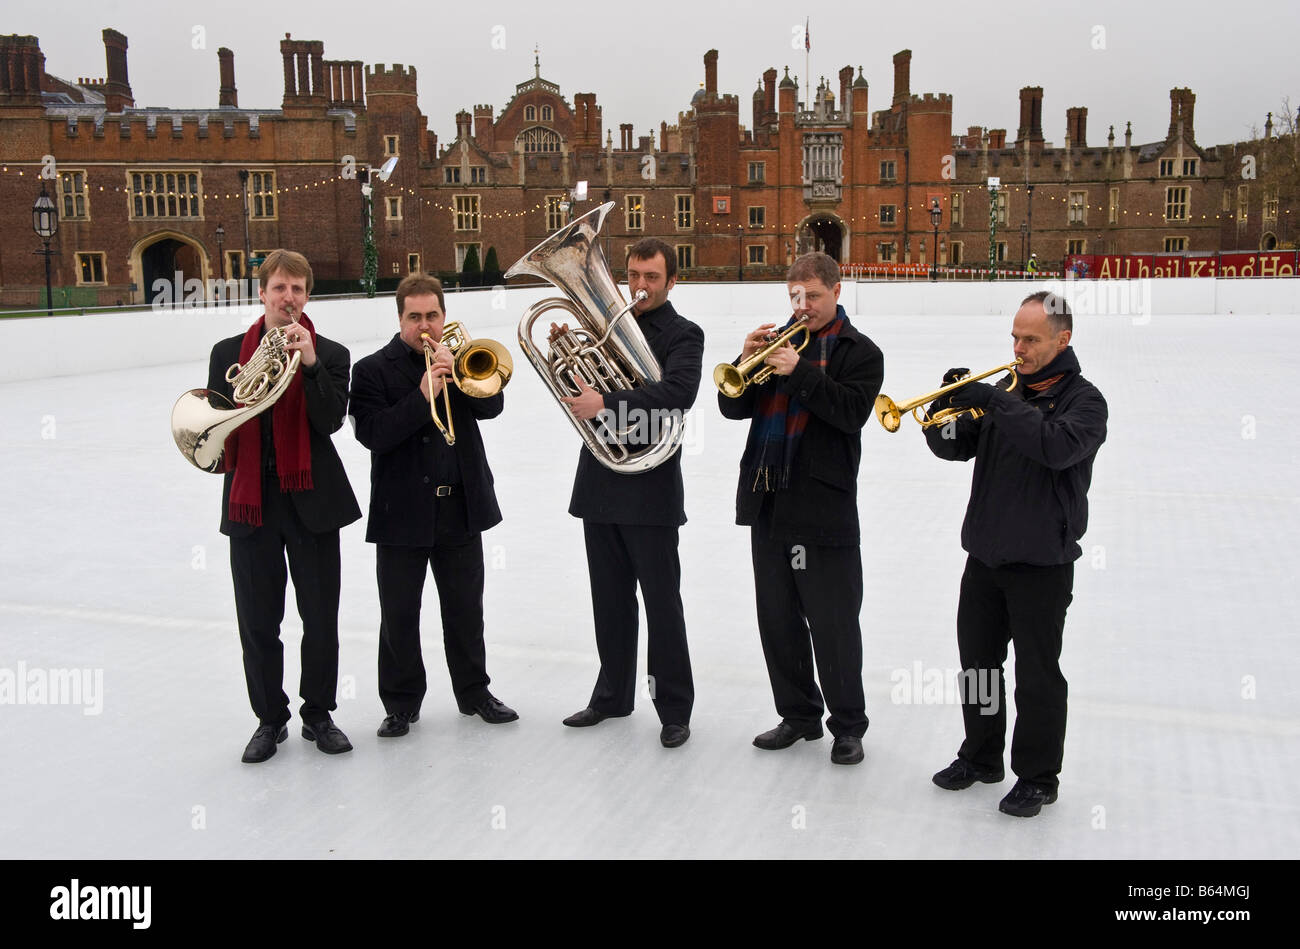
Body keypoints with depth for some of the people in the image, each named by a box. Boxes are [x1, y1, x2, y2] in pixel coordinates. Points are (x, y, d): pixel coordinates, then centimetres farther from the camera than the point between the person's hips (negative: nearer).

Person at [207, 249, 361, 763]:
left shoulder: (329, 354, 2)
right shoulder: (228, 352, 9)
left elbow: (331, 420, -11)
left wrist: (311, 364, -23)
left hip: (311, 500, -1)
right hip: (250, 501, 1)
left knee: (321, 619, 6)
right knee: (257, 623, 7)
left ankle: (318, 714, 23)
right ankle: (270, 719, 22)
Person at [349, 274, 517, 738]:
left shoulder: (459, 362, 8)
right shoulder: (372, 370, -3)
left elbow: (491, 406, -5)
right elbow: (371, 433, -16)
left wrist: (457, 370, -18)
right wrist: (423, 398, -24)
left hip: (461, 507, 3)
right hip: (402, 512, -2)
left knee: (465, 609, 13)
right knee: (399, 615, 6)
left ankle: (474, 691, 28)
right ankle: (401, 703, 21)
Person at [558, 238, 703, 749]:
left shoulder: (684, 335, -4)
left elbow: (677, 393, -23)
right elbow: (580, 388, 12)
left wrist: (607, 403, -32)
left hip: (651, 486, -5)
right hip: (600, 482, 6)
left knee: (662, 602, 2)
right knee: (610, 599, 15)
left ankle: (674, 707, 14)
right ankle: (613, 694, 30)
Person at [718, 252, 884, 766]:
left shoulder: (860, 352, 2)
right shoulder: (778, 341, 14)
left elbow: (852, 412, -15)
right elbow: (734, 406, 7)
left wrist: (799, 371, -21)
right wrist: (746, 361, -9)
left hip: (824, 506, -5)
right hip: (768, 500, 5)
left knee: (833, 624, 0)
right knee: (777, 618, 12)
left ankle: (848, 725, 15)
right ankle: (799, 714, 27)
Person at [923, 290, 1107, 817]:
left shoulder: (1083, 398, -7)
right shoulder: (1006, 391, 9)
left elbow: (1060, 446, -28)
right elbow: (954, 446, 5)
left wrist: (994, 401, -28)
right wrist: (947, 407, -14)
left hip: (1042, 563, -5)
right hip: (985, 555, 6)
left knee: (1037, 675, 4)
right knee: (977, 663, 15)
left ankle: (1037, 778, 20)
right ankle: (980, 757, 33)